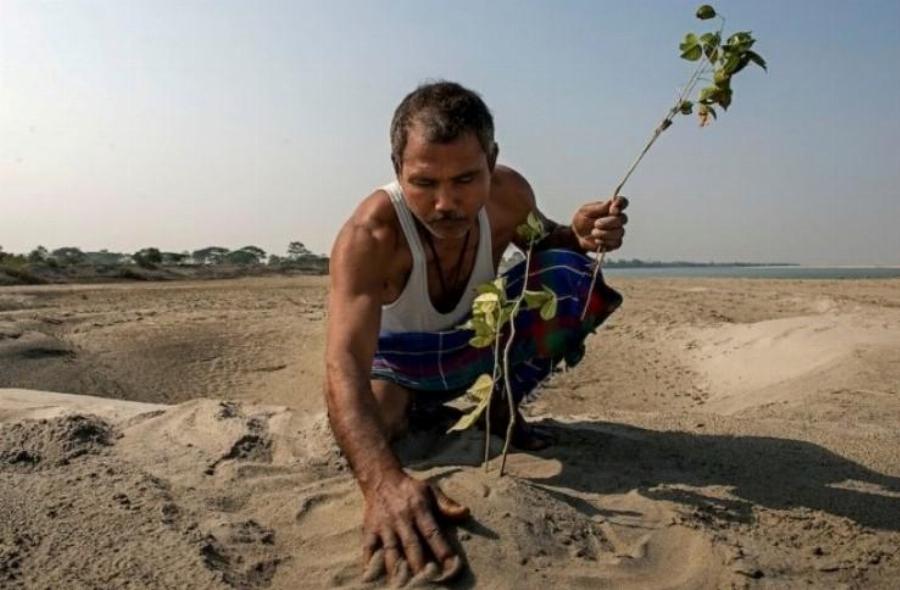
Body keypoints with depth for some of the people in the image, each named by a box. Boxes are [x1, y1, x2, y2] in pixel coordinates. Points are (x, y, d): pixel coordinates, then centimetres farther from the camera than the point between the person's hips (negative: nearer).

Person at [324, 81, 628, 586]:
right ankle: (411, 409, 10)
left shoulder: (508, 194, -24)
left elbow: (542, 241, 0)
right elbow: (344, 361, -50)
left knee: (573, 277, -18)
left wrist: (579, 236, -26)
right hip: (398, 357, -2)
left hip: (478, 337, 2)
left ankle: (503, 406, 3)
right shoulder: (369, 236, -39)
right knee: (366, 431, -30)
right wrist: (384, 481, -68)